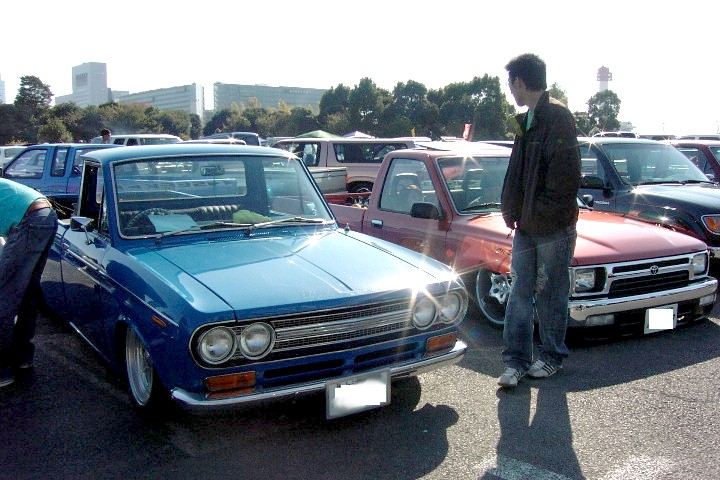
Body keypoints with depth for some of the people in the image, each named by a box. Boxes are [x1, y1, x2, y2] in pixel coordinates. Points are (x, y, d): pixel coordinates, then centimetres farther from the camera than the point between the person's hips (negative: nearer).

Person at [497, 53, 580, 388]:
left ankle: (552, 357, 22)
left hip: (554, 228, -7)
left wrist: (542, 214, -17)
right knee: (520, 293, 7)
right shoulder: (526, 121, 14)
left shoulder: (558, 118, -12)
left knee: (551, 294, 6)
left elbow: (566, 177, -18)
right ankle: (516, 360, 13)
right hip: (525, 226, 8)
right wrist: (511, 210, 8)